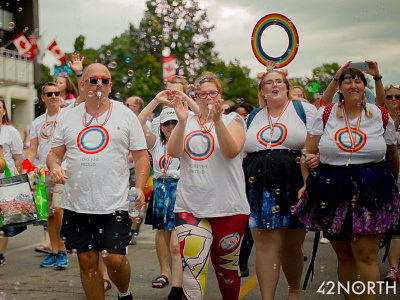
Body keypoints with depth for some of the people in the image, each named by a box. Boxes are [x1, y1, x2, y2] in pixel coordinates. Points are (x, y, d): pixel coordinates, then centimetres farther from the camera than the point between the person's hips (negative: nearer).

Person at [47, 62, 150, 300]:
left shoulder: (125, 115, 4)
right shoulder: (69, 117, 10)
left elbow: (141, 156, 3)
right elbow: (55, 153, 14)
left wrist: (140, 188, -11)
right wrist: (55, 167, -9)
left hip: (114, 203, -3)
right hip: (76, 204, 3)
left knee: (115, 260, -7)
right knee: (87, 262, 7)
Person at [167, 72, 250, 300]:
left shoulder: (233, 120, 6)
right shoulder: (188, 123, 12)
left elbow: (231, 151, -13)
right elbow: (173, 152, -5)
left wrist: (217, 119, -23)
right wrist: (182, 120, -17)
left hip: (228, 208, -1)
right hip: (190, 206, 1)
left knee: (227, 269, 10)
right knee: (191, 269, -12)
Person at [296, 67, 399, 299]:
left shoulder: (381, 116, 5)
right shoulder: (326, 114, 4)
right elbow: (308, 152, 4)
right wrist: (307, 183, -3)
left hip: (371, 192, -1)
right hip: (333, 192, 1)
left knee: (365, 254, -8)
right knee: (343, 254, 9)